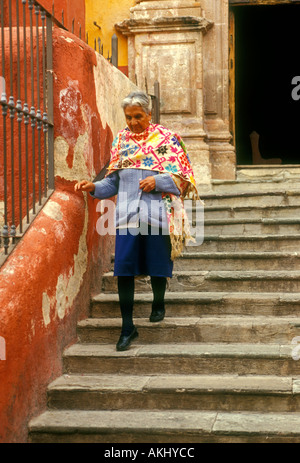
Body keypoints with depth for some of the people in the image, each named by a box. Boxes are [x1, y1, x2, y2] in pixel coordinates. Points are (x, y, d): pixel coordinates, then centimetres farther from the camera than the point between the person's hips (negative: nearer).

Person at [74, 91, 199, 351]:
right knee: (124, 267, -5)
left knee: (157, 266, 7)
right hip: (128, 214, 2)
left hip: (158, 213, -2)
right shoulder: (121, 140, 11)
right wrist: (94, 187, -4)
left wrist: (158, 181, -17)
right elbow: (113, 181, 13)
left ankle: (158, 304, 38)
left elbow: (182, 179, -2)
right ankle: (128, 327, 3)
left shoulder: (167, 139, 0)